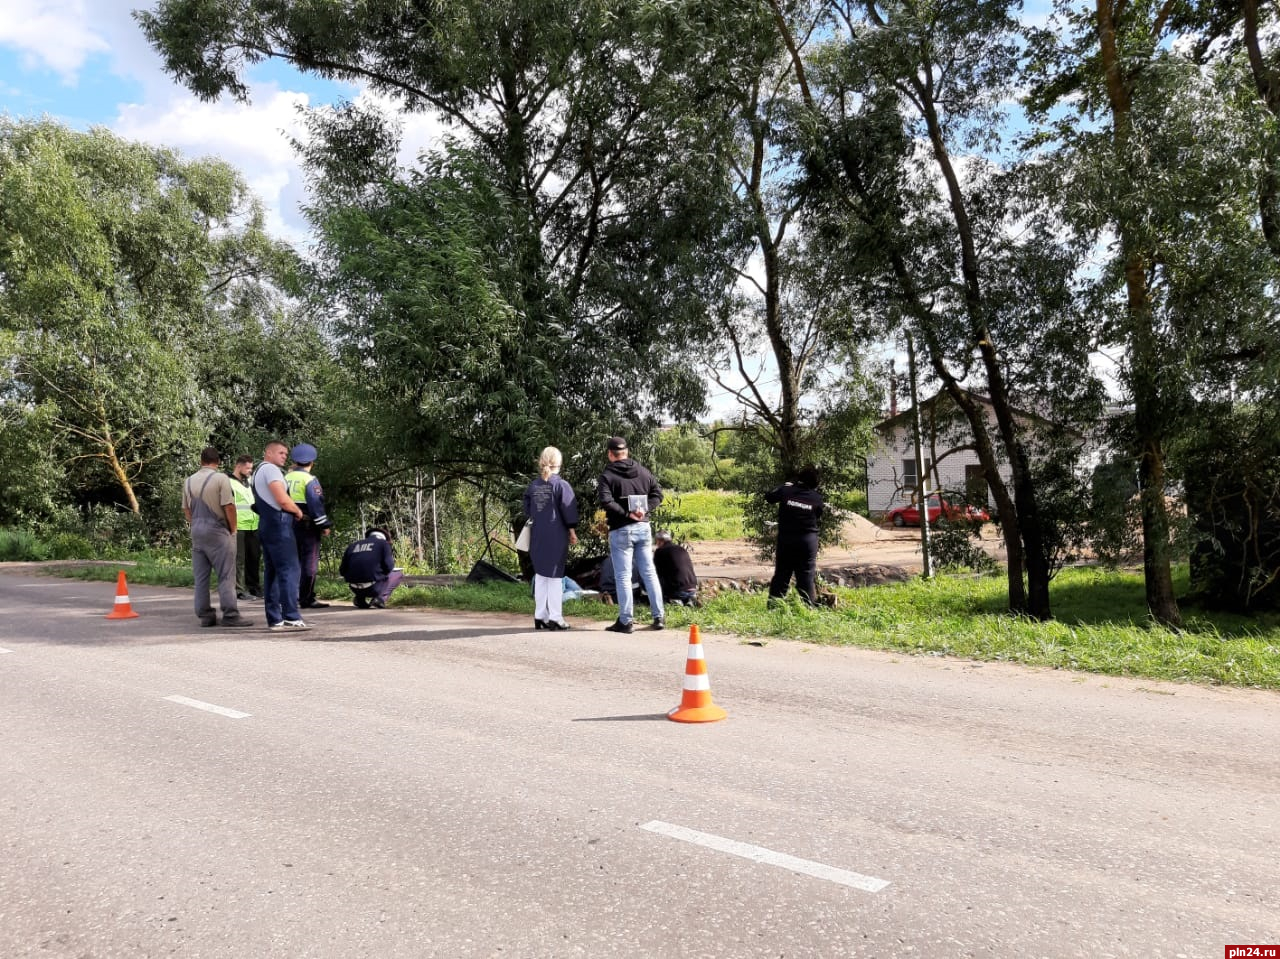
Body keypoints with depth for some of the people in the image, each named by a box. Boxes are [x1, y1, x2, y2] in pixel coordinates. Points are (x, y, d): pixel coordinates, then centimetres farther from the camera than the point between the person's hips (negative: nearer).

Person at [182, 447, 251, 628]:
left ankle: (204, 615, 10)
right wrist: (233, 529, -1)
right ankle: (230, 615, -7)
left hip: (196, 531, 6)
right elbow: (229, 507, -13)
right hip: (217, 531, -6)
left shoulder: (189, 481, 10)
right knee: (226, 575, -4)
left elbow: (186, 510, 13)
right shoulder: (221, 478, -9)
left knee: (201, 576, 8)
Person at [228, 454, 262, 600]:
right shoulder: (229, 483, -5)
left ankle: (254, 588, 16)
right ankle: (239, 590, -1)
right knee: (239, 560, -4)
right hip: (239, 528, -7)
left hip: (254, 527, 7)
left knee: (254, 558, 9)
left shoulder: (250, 481, 18)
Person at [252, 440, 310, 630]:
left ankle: (274, 619, 9)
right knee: (290, 570, -11)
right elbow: (283, 500, -18)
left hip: (266, 525, 10)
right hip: (278, 524, -10)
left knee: (272, 572, 9)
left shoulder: (258, 473, 23)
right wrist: (298, 511, -1)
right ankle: (291, 617, -15)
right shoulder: (270, 469, -9)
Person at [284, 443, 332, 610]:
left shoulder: (286, 478, 9)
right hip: (307, 526, -7)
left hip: (289, 525, 7)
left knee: (293, 561, 14)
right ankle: (306, 599, -1)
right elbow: (317, 504, -15)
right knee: (309, 563, -1)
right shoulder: (309, 480, -11)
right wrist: (324, 525, -11)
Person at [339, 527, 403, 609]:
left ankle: (360, 599, 13)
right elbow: (388, 567, -3)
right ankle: (380, 598, -2)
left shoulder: (353, 545, 18)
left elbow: (342, 571, 15)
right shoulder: (384, 543, 7)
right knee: (398, 575, 20)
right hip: (373, 588, -5)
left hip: (354, 589, 5)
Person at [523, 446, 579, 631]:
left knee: (540, 575, 13)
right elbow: (568, 510, -10)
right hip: (556, 537, -4)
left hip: (537, 537, 5)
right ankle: (555, 617, 1)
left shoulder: (533, 485, 5)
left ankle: (540, 616, 15)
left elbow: (527, 509, 12)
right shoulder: (561, 485, -10)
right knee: (555, 576, 0)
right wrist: (572, 531, -2)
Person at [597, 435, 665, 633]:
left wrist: (627, 513, -15)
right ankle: (658, 617, 14)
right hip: (643, 528, 5)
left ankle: (625, 621, 5)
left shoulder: (607, 475, -9)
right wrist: (644, 510, -5)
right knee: (649, 572, 12)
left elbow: (606, 502, -22)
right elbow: (657, 494, 6)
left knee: (623, 576, 2)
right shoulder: (642, 471, 7)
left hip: (621, 531, -5)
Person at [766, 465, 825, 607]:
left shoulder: (786, 490, -6)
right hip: (808, 541, -1)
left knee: (781, 574, 10)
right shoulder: (817, 498, -5)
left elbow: (768, 497, 9)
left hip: (785, 539, 1)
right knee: (806, 576, 5)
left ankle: (773, 605, 10)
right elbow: (819, 516, 8)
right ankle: (809, 605, 7)